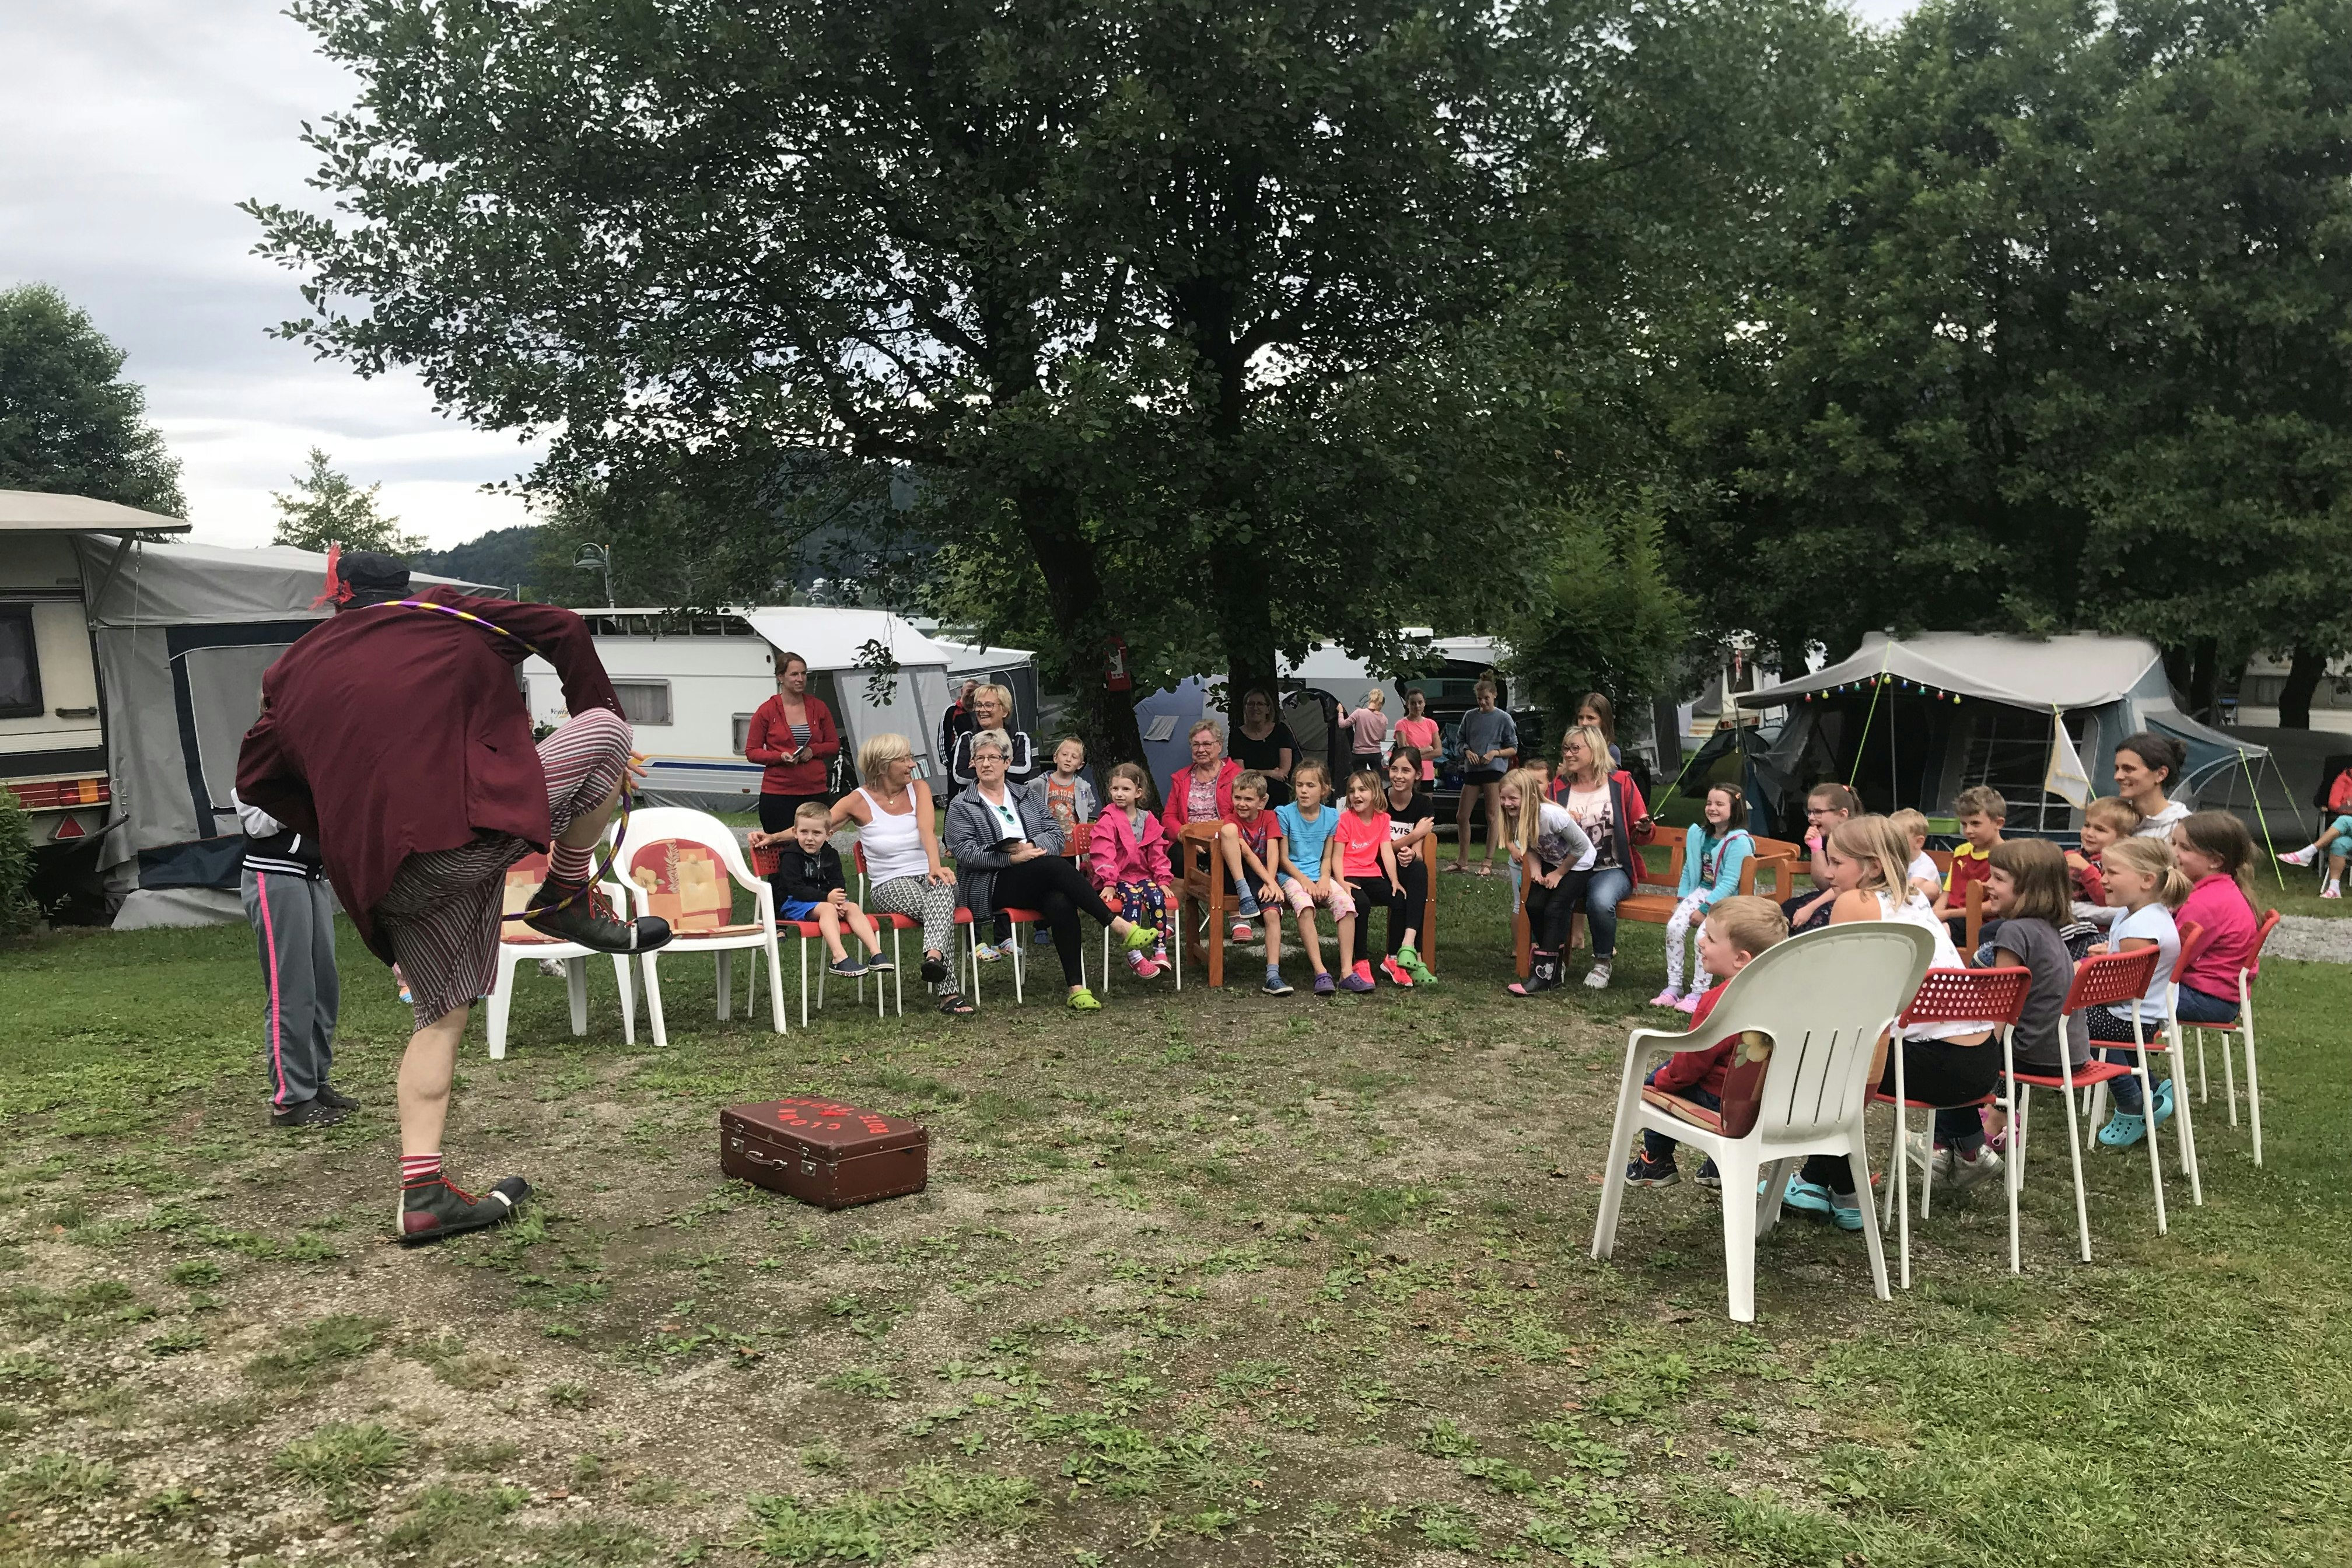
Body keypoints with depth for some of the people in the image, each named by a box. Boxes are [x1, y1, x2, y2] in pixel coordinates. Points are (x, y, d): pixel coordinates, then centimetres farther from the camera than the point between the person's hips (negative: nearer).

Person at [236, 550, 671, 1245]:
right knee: (606, 725, 10)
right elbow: (564, 630, 9)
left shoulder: (295, 670, 21)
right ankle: (568, 898, 11)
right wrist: (604, 736, 19)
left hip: (381, 876, 5)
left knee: (441, 1015, 18)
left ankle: (422, 1193, 12)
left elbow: (255, 780, 24)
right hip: (474, 829, -5)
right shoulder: (444, 617, 11)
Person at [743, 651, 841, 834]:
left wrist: (813, 751, -7)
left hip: (816, 792, 2)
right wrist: (780, 757, -14)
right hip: (777, 794, -2)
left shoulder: (818, 707, 8)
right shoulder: (767, 711, 0)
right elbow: (752, 751, 3)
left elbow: (834, 745, 14)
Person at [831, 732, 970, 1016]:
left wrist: (934, 866, -30)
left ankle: (934, 956, -60)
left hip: (928, 876, 2)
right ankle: (948, 993, -42)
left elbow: (927, 829, -10)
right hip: (890, 884, -2)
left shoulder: (919, 788, 8)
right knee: (938, 910, -34)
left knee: (942, 888, -37)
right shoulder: (859, 801, 2)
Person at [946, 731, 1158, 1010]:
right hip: (989, 888, -4)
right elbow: (965, 853, -6)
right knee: (1057, 866, -31)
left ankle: (1077, 988, -35)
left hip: (1037, 883, 4)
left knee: (1061, 903, -33)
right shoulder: (961, 807, 9)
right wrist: (1013, 858, -17)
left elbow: (1056, 835, 11)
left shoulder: (1025, 797, 21)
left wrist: (1030, 847, -11)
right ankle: (1120, 926, -31)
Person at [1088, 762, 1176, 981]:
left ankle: (1160, 952, -20)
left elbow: (1157, 854, 13)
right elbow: (1103, 855, -11)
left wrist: (1164, 880, 4)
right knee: (1132, 898, -32)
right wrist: (1109, 883, -20)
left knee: (1157, 897, -26)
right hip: (1118, 878, -4)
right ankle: (1134, 957, -32)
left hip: (1143, 875, 4)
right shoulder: (1108, 821, -3)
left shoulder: (1148, 821, 10)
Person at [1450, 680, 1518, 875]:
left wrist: (1495, 753, -12)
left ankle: (1488, 863, -1)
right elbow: (1461, 740, 17)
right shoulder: (1470, 716, 10)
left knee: (1493, 817, -4)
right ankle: (1462, 861, 16)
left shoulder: (1504, 718, 1)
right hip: (1472, 770, 4)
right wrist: (1468, 752, -4)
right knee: (1461, 816, 4)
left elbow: (1513, 749, 4)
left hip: (1495, 770, -4)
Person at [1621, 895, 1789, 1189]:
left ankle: (1657, 1163, 27)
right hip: (1765, 1098, 8)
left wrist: (1664, 1078, 2)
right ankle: (1721, 1167, 34)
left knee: (1656, 1083, 12)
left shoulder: (1719, 1002, -28)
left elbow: (1691, 1061, -17)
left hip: (1723, 1100, -8)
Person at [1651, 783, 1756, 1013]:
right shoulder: (1698, 834, 6)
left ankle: (1699, 993, -17)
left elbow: (1729, 883, -20)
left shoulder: (1739, 841, -16)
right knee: (1674, 926, -16)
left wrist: (1704, 909, -22)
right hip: (1700, 891, 6)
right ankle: (1673, 987, -8)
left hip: (1727, 899, -6)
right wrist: (1681, 898, 7)